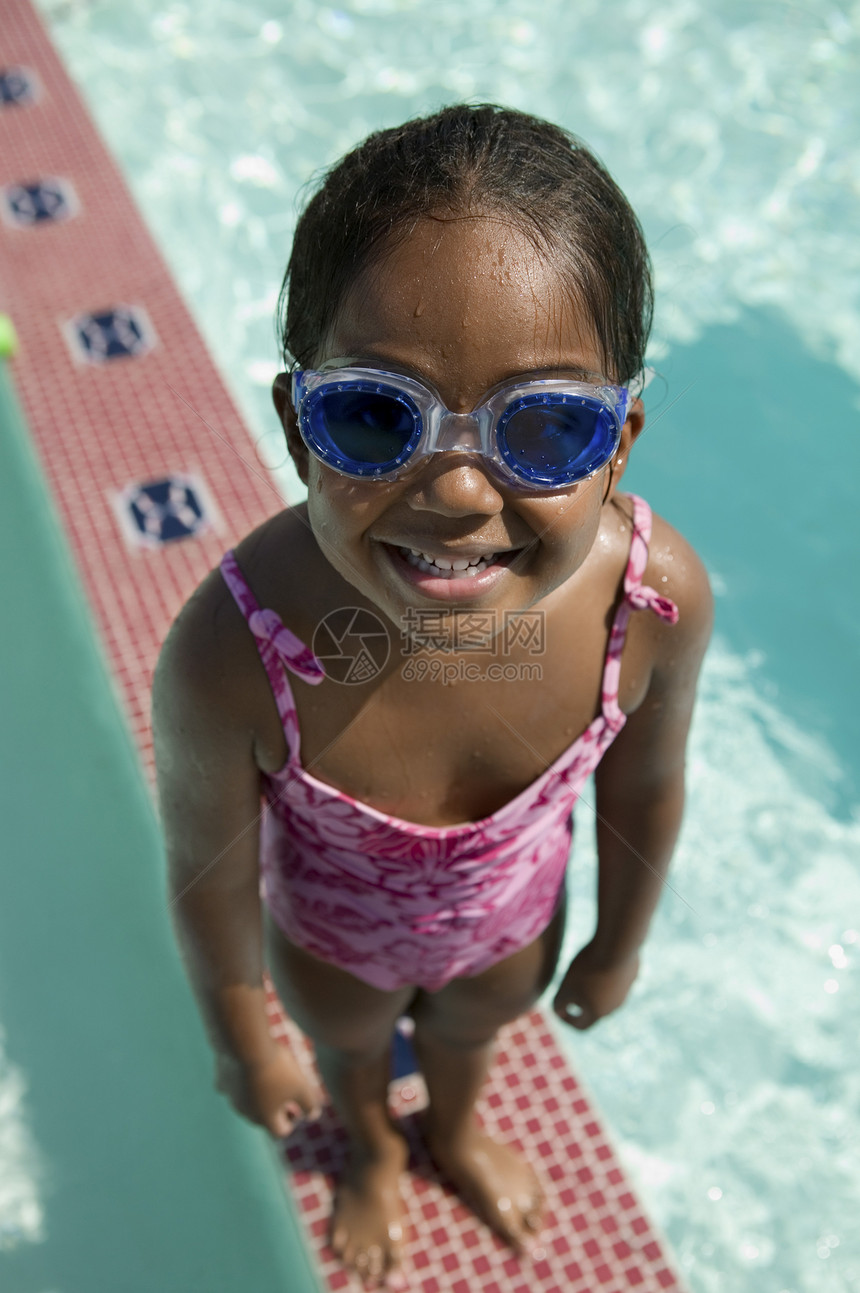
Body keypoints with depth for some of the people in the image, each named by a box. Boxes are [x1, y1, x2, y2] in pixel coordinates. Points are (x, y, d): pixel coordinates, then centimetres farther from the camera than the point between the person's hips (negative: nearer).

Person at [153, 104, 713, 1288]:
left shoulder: (659, 597, -36)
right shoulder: (229, 659, -43)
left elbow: (644, 788, -14)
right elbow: (209, 873, -22)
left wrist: (617, 949, 4)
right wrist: (242, 1046, -4)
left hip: (514, 916, 2)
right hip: (336, 940, -1)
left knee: (470, 1030, 36)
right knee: (353, 1052, 34)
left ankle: (455, 1131, 75)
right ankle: (375, 1149, 73)